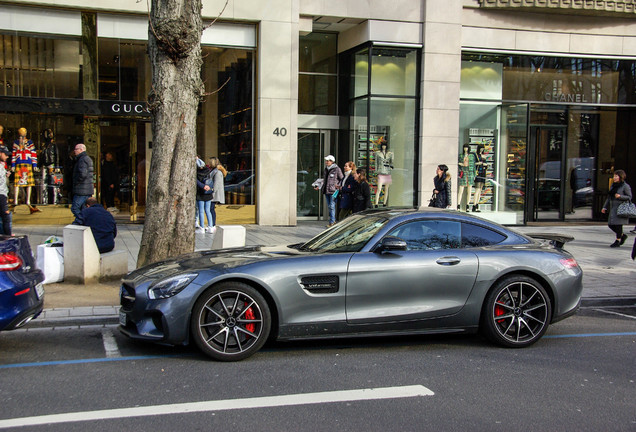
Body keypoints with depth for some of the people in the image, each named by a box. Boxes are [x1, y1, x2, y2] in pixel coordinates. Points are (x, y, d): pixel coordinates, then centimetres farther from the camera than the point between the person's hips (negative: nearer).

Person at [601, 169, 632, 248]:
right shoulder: (613, 185, 14)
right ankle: (623, 235, 28)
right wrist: (605, 207, 15)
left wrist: (620, 196, -22)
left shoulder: (625, 186, -7)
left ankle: (617, 241, 6)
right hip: (613, 208, 8)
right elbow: (609, 197, 19)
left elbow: (629, 197, -7)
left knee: (618, 224, -5)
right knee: (610, 225, 7)